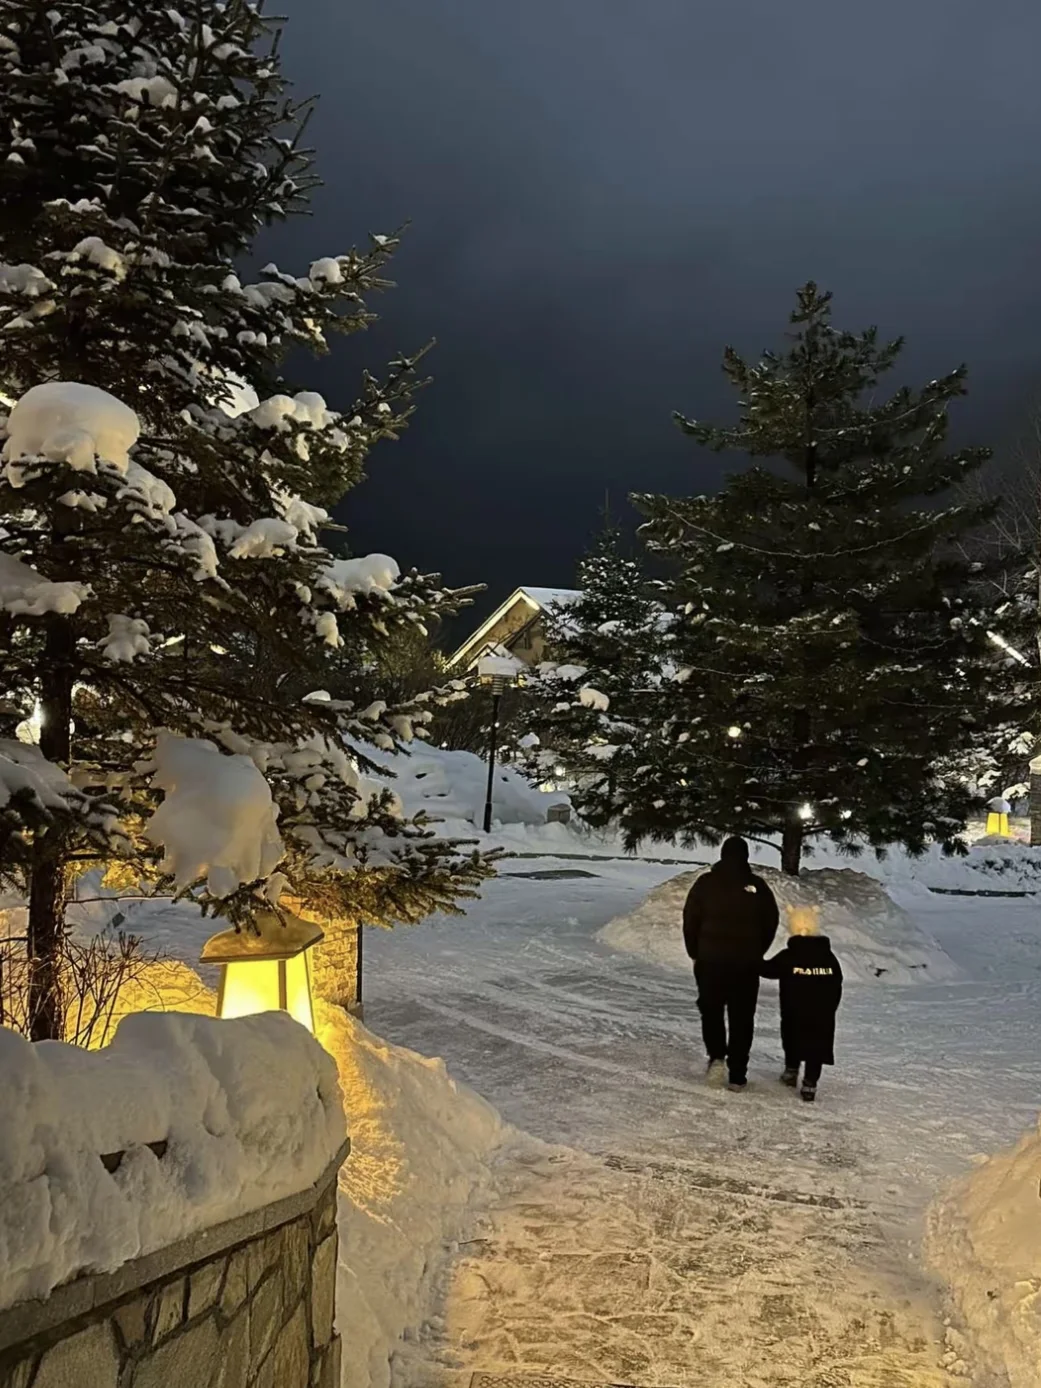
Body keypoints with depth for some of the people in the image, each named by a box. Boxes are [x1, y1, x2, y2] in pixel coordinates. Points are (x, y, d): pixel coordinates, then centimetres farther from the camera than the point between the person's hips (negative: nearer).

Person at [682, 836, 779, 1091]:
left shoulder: (706, 882, -4)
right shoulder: (758, 886, 0)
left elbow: (690, 919, -3)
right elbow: (771, 922, 5)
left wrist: (695, 952, 10)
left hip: (710, 959, -1)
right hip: (747, 963, 1)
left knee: (711, 1010, 16)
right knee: (742, 1017, 8)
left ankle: (716, 1056, -4)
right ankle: (737, 1075, 8)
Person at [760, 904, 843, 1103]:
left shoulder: (788, 957, -10)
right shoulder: (829, 957, 1)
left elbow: (769, 969, 1)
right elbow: (836, 987, 7)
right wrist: (829, 1010, 18)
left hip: (794, 1014, -1)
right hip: (822, 1016, 2)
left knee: (792, 1043, 22)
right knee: (816, 1051, 6)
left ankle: (791, 1072, 33)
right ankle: (810, 1085, 3)